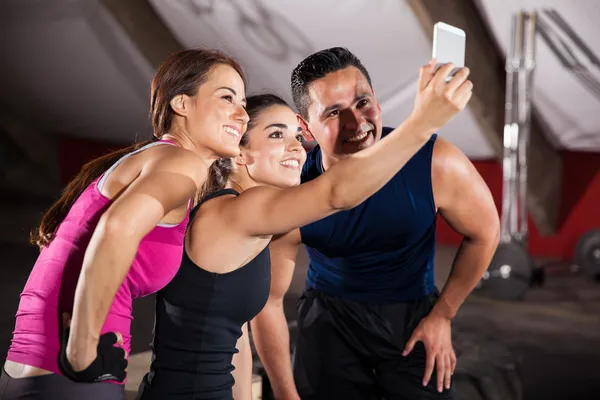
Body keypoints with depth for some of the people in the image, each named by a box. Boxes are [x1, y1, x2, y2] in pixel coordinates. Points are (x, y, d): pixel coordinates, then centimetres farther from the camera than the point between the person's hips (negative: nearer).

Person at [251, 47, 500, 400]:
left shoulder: (436, 164, -25)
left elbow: (484, 233, -5)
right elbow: (268, 301, -11)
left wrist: (442, 315, -1)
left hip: (415, 315, 1)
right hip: (330, 318, 0)